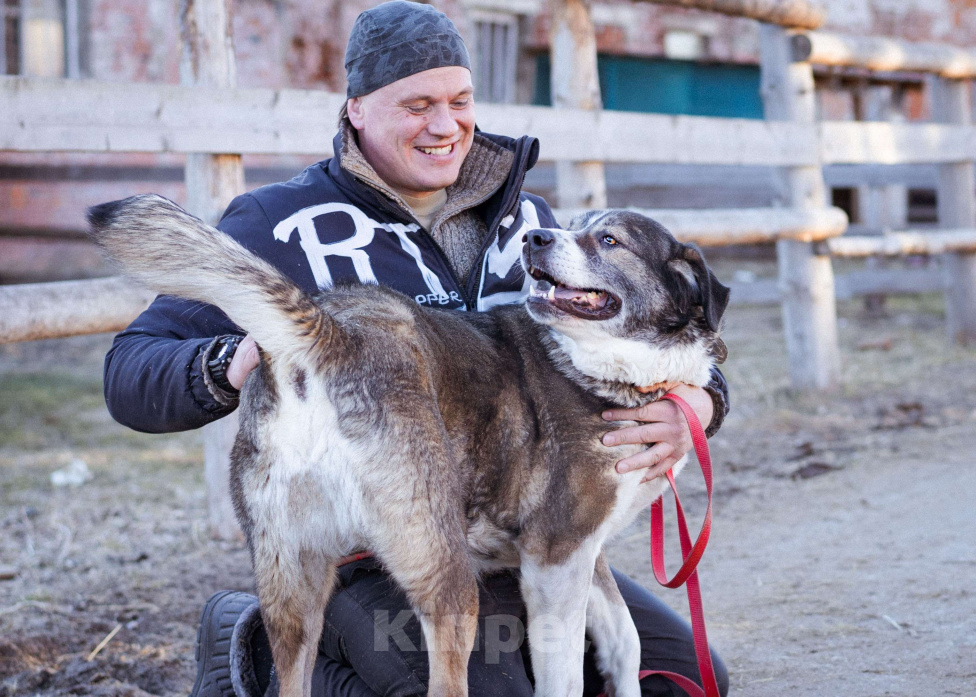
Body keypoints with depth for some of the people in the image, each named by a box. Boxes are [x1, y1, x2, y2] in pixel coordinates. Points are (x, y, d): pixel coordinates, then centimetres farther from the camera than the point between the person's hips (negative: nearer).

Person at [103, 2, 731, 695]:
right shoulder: (283, 225, -5)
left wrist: (693, 403, -21)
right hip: (367, 554, -6)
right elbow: (131, 373, -9)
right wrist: (235, 366, -33)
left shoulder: (525, 220, 9)